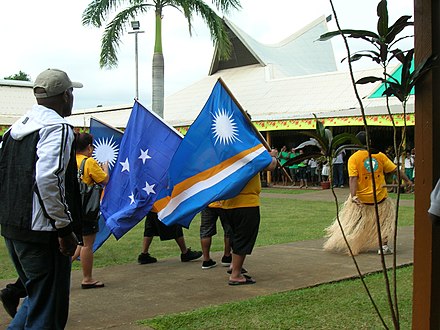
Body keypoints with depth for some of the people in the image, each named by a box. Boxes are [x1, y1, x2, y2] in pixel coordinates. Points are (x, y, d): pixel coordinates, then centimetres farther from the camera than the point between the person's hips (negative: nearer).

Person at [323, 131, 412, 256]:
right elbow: (395, 169, 2)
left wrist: (353, 196, -23)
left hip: (361, 199, -1)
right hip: (380, 198, 1)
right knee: (386, 219, 18)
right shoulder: (380, 155, 0)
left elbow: (353, 178, -15)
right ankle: (384, 246, 11)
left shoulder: (353, 158, -6)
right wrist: (407, 180, 12)